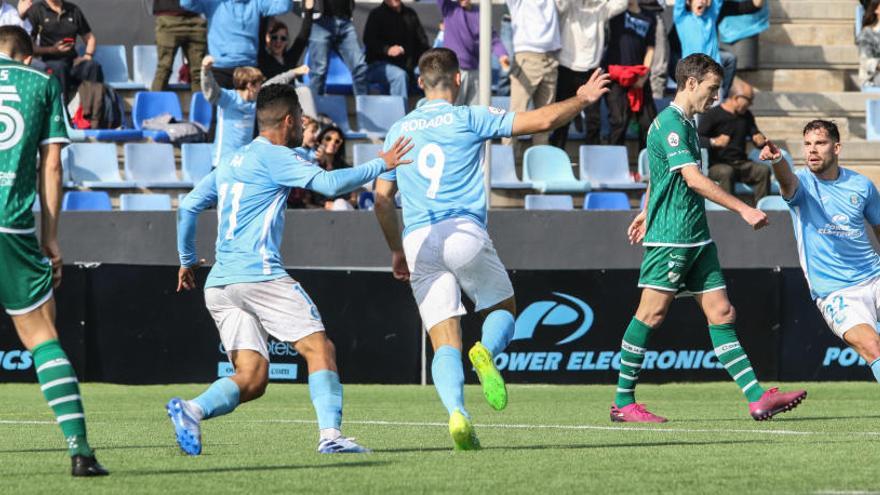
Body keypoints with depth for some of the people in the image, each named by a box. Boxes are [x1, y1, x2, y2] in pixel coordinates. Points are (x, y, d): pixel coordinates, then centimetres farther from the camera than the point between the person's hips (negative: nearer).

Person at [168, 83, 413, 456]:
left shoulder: (230, 163, 21)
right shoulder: (275, 156, -3)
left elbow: (188, 207, 24)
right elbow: (330, 183, -14)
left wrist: (187, 259, 34)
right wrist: (381, 165, -2)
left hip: (219, 285, 8)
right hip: (259, 274, -8)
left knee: (251, 377, 2)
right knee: (320, 348, -5)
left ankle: (191, 409, -21)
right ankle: (330, 435, -17)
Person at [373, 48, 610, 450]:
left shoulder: (398, 131, 15)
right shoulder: (468, 119, 4)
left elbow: (382, 198, 17)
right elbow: (542, 120, 1)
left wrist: (397, 251, 29)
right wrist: (582, 100, 18)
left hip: (418, 243, 3)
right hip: (464, 233, -3)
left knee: (445, 344, 2)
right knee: (503, 309, 18)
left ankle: (456, 412, -24)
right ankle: (486, 351, -17)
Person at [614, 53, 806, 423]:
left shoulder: (684, 124, 17)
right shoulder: (670, 123, -14)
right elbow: (694, 179, -22)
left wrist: (646, 213, 42)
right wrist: (743, 209, -22)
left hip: (696, 238, 10)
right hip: (670, 237, -10)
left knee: (721, 314, 2)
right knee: (651, 314, -5)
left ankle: (757, 398, -3)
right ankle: (623, 403, 2)